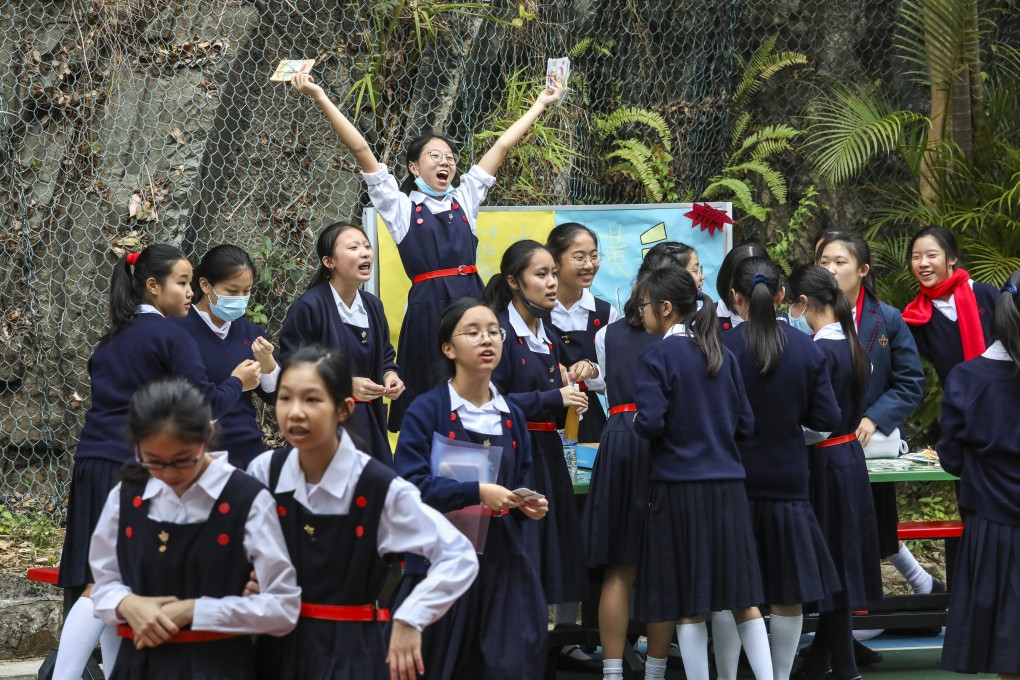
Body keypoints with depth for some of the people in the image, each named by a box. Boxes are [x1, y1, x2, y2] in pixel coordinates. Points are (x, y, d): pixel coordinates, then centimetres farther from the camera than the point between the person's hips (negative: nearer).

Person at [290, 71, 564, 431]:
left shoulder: (464, 200, 17)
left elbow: (502, 145, 21)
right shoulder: (401, 207, 7)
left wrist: (542, 103, 28)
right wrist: (320, 97, -2)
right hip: (428, 307, -3)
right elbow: (361, 150, 2)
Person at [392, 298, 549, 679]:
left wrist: (529, 506, -3)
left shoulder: (512, 417, 11)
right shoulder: (427, 410, -6)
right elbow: (412, 484, -15)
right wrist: (478, 493, -22)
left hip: (503, 562, 4)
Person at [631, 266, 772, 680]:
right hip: (728, 486, 5)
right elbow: (746, 423, 8)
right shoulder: (722, 354, 8)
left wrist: (637, 424, 4)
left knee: (687, 602, 2)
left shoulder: (656, 358, -9)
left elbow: (650, 423, -17)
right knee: (742, 596, 7)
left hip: (679, 488, -5)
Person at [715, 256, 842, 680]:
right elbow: (827, 418, -3)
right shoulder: (808, 350, -4)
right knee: (788, 596, 11)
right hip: (787, 482, 2)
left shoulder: (720, 347, -12)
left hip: (732, 482, -1)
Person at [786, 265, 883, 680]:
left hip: (825, 462, -9)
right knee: (840, 561, 15)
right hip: (851, 456, 9)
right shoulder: (852, 345, 7)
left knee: (830, 567, -1)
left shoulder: (820, 351, -20)